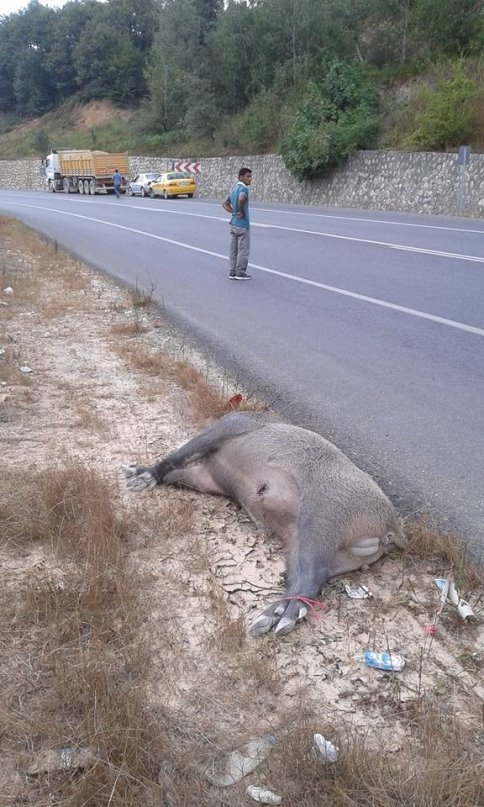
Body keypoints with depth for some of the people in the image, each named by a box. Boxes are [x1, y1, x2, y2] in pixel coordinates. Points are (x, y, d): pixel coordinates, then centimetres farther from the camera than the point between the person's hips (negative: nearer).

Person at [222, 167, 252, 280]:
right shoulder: (243, 189, -15)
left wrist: (234, 212, 6)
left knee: (233, 249, 10)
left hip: (233, 223, 8)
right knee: (243, 250, 1)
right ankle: (240, 273, 5)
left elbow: (225, 204, 20)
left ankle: (233, 272, 15)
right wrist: (241, 212, -21)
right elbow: (241, 199, -37)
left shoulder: (234, 188, 13)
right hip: (242, 224, -8)